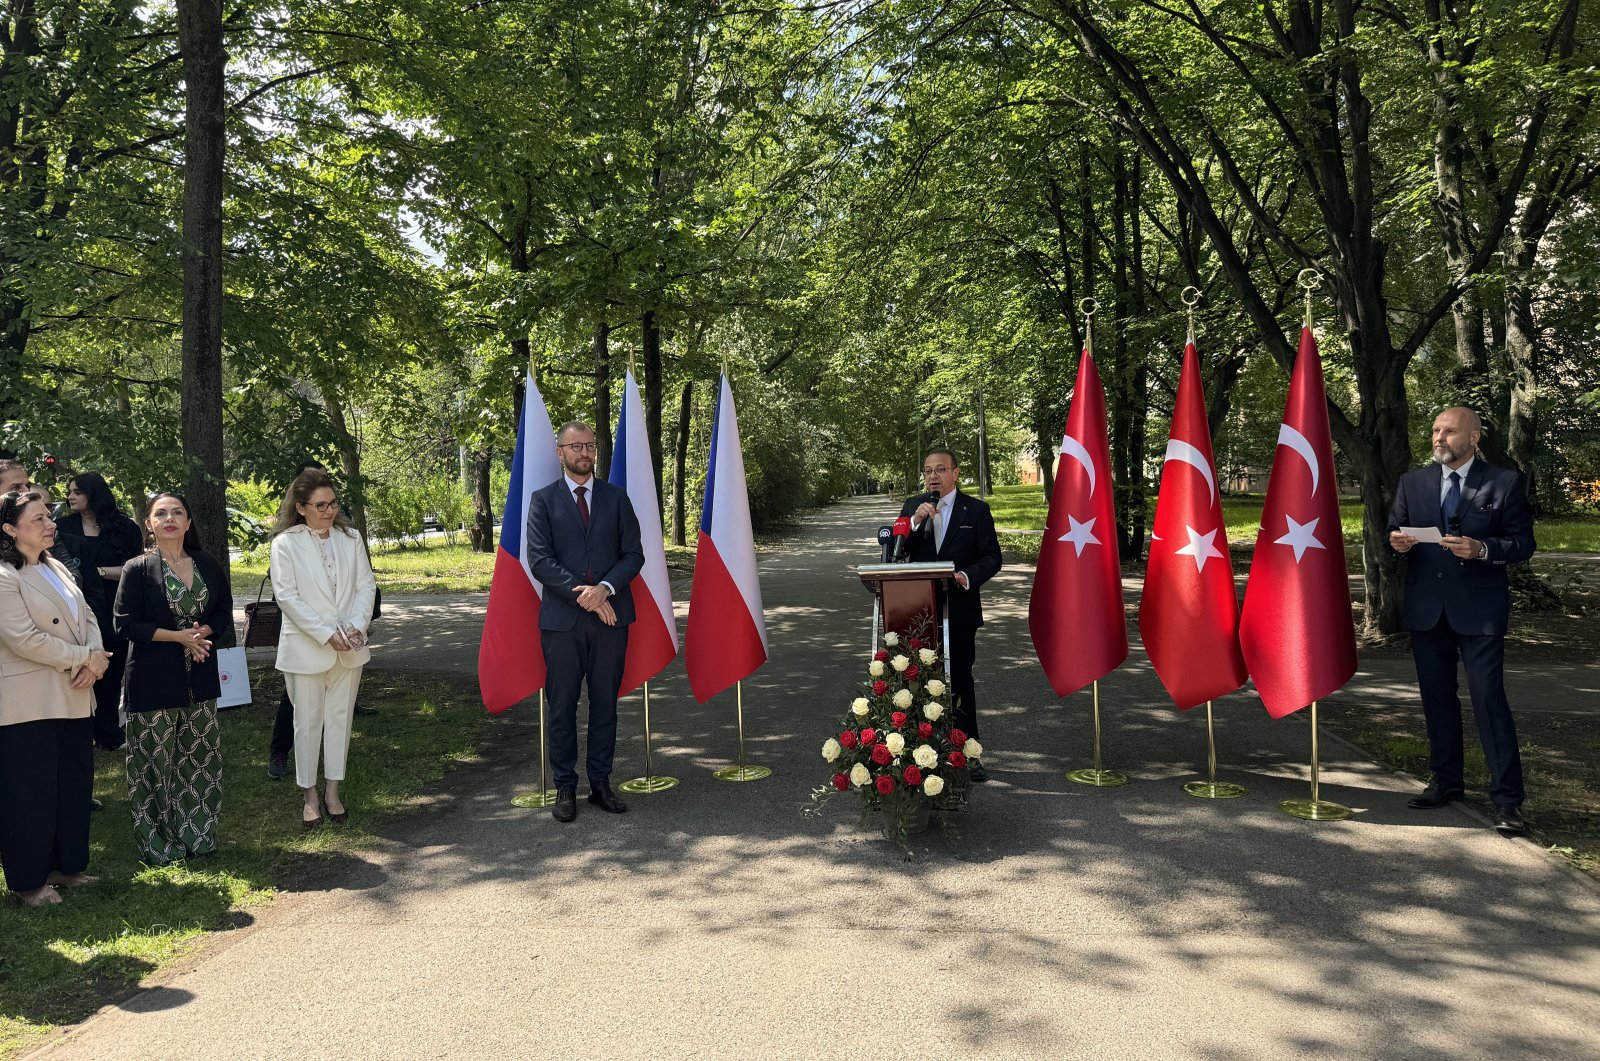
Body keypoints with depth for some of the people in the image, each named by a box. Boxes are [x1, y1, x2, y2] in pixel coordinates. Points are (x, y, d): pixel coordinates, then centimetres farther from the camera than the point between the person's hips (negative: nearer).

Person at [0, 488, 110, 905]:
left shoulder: (55, 569, 13)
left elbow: (87, 618, 9)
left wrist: (96, 659, -9)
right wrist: (84, 658, -15)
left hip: (72, 696, 8)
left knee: (75, 784, 14)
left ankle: (66, 864, 28)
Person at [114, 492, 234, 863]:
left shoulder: (207, 564, 6)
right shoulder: (138, 569, -5)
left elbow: (224, 610, 10)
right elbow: (126, 624, -9)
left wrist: (204, 632, -11)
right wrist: (179, 636, -15)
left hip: (199, 676, 4)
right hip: (154, 678, -4)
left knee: (199, 756, 8)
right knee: (157, 760, 3)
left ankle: (196, 833, 21)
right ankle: (157, 841, 15)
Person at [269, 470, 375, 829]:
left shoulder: (350, 538, 3)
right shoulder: (286, 543, -8)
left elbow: (366, 584, 3)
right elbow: (287, 596, -12)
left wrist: (356, 625, -12)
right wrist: (327, 634, -16)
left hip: (348, 648, 3)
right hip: (306, 648, -3)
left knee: (340, 718, 9)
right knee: (307, 722, 6)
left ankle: (333, 792, 21)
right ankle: (310, 796, 18)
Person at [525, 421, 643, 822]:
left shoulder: (617, 497, 10)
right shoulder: (543, 500, 4)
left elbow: (634, 553, 4)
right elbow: (539, 560, -5)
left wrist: (604, 588, -13)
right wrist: (580, 594, -14)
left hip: (611, 615, 2)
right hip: (562, 620, -2)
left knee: (605, 705, 8)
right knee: (562, 707, 4)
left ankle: (601, 783, 18)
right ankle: (565, 787, 14)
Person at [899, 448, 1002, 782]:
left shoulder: (976, 509, 1)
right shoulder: (912, 506, 9)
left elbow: (992, 557, -3)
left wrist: (967, 576, -21)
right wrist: (915, 522, -13)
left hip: (959, 609, -2)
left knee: (960, 680, 4)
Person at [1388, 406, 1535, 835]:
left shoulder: (1505, 483, -1)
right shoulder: (1413, 482, 9)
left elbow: (1523, 543, -3)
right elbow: (1395, 531, 12)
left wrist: (1482, 549, -21)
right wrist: (1397, 541, -11)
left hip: (1478, 607, -4)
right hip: (1426, 606, 4)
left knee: (1489, 698, -8)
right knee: (1436, 698, 12)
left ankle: (1507, 798, 0)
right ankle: (1446, 781, 26)